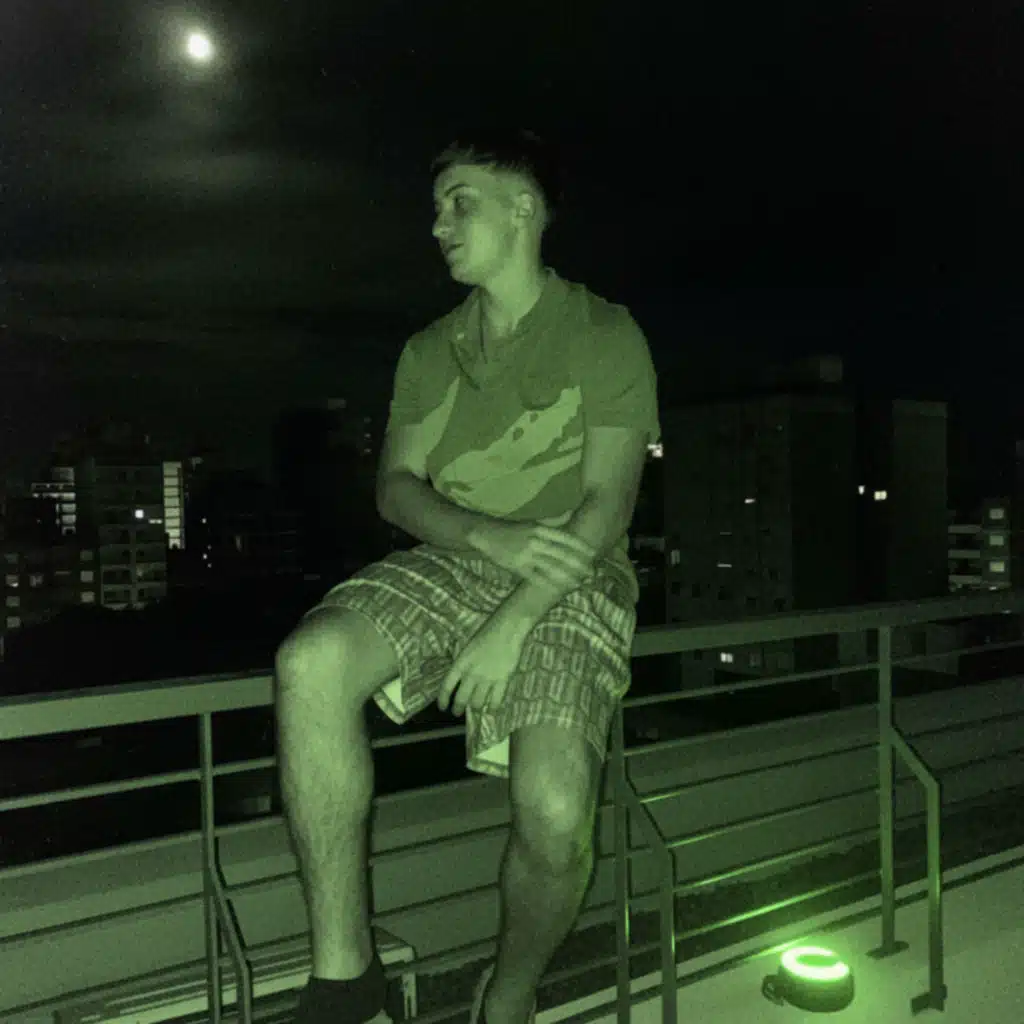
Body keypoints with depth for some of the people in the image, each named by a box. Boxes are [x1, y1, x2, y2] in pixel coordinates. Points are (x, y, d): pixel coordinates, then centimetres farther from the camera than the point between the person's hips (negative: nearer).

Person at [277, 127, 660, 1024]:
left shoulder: (605, 336, 1)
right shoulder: (431, 352, 15)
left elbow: (607, 502, -9)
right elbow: (396, 487, 7)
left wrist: (513, 621, -20)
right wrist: (499, 537, -14)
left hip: (571, 581, -3)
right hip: (453, 564, 4)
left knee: (555, 808, -28)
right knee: (310, 661, -28)